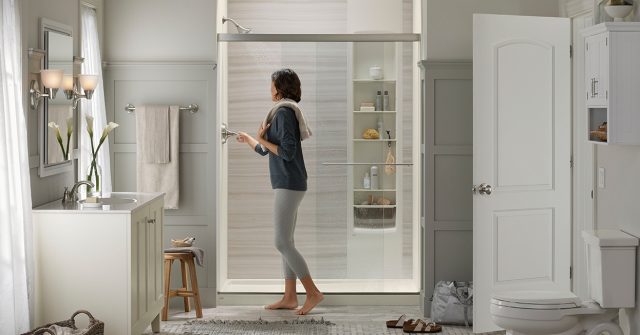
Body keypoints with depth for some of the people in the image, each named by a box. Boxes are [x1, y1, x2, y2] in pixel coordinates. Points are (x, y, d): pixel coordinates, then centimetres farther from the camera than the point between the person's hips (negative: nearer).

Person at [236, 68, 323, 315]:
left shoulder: (284, 112, -13)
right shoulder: (286, 112, 18)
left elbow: (287, 152, -21)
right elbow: (266, 150, 24)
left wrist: (262, 139, -12)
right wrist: (247, 139, 35)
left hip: (288, 185, -10)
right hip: (287, 185, 10)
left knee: (282, 243, -10)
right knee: (286, 242, 10)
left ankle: (313, 292, -6)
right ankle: (289, 297, 13)